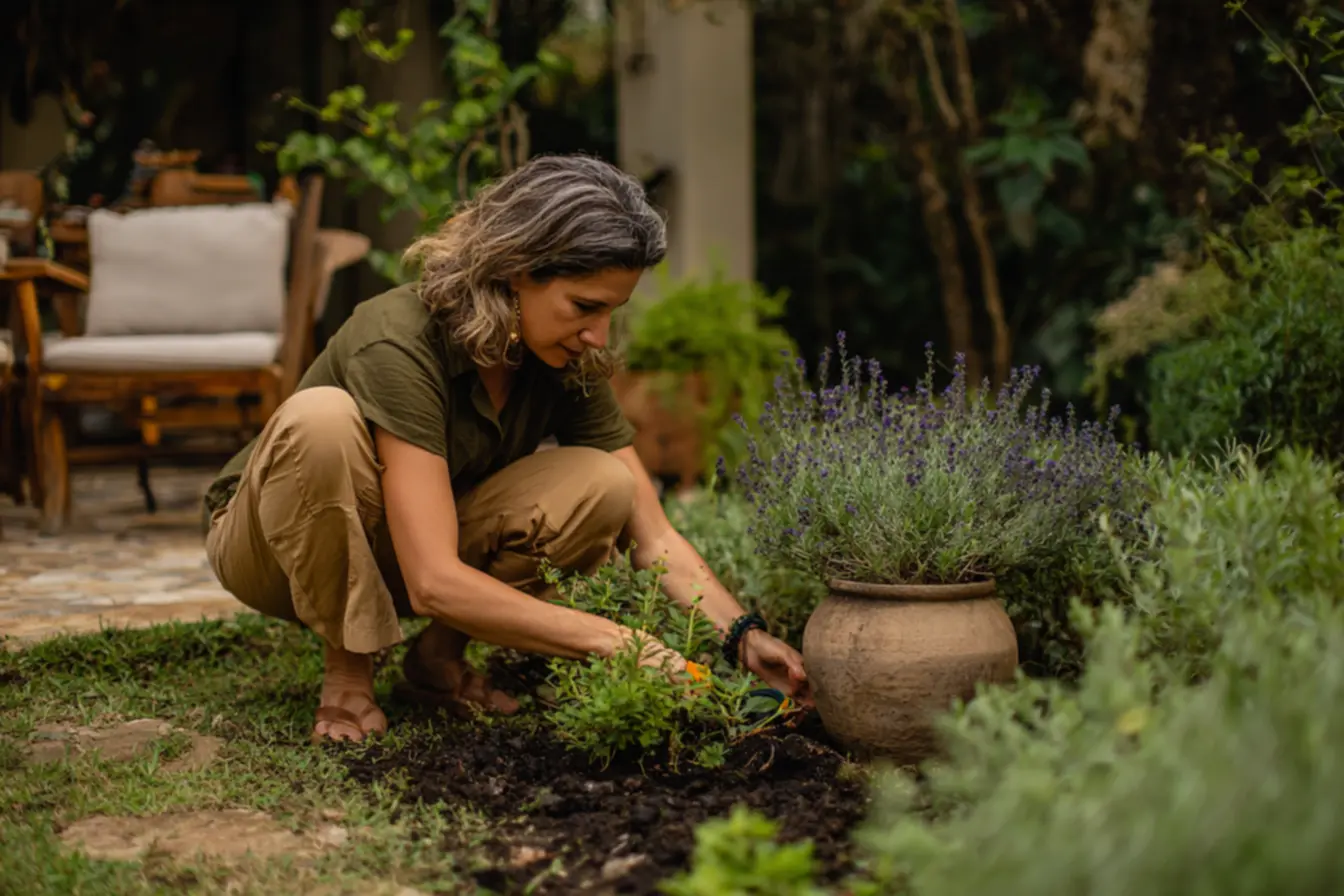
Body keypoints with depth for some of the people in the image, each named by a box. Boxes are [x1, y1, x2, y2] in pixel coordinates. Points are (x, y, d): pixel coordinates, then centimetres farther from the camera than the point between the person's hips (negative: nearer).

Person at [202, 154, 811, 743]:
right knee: (322, 419, -40)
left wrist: (742, 635, -27)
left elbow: (654, 538, -11)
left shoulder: (570, 364, -14)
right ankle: (347, 669, -18)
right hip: (273, 538, -5)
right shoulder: (400, 344, -34)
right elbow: (435, 583, -40)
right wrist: (616, 644, -42)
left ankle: (438, 654, -3)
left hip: (390, 555, 5)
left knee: (601, 486, -21)